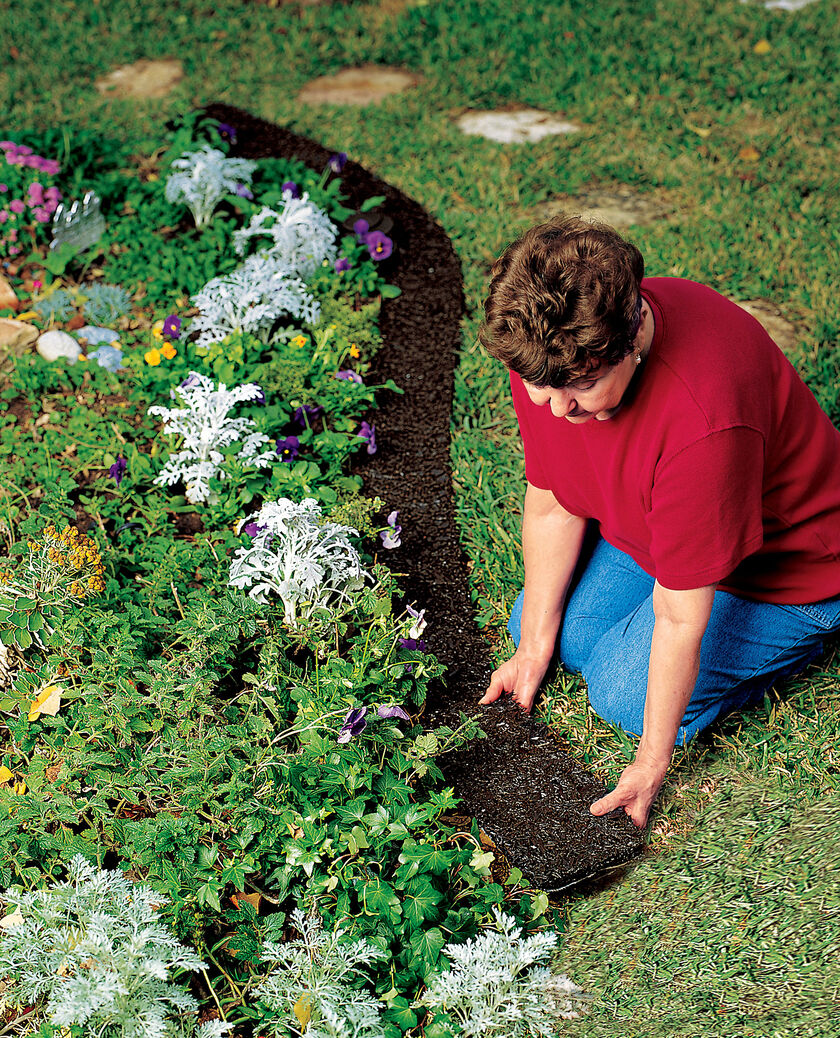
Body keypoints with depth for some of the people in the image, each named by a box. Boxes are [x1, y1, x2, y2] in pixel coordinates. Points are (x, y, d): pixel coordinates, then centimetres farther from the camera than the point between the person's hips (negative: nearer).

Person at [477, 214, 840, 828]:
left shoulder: (704, 421, -43)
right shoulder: (546, 347, -22)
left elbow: (681, 616, -33)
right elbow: (551, 500, -8)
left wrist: (650, 764, -22)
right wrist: (533, 647, -2)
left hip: (781, 563, -6)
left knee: (624, 690, -11)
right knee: (555, 632, 3)